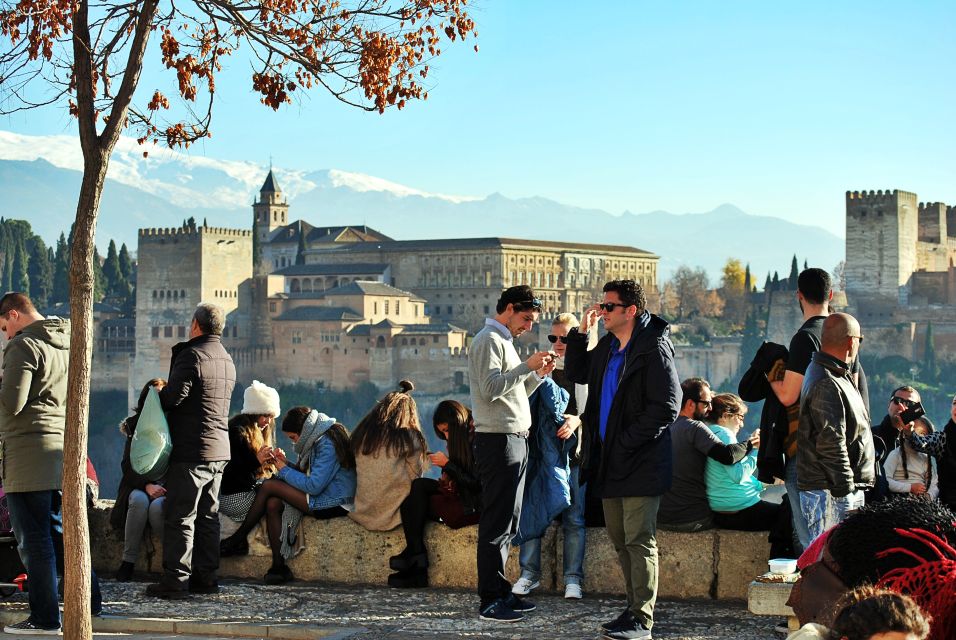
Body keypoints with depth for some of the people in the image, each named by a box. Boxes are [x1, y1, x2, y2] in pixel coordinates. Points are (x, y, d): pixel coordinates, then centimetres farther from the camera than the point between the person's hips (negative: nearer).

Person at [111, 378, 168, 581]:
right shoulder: (136, 426, 7)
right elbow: (128, 466, 1)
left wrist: (165, 487, -21)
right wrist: (146, 485, -18)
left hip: (167, 486, -2)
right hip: (139, 485, 2)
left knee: (157, 506, -35)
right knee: (139, 501, -34)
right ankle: (128, 560, -27)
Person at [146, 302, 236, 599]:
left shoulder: (192, 355, -13)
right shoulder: (227, 360, 15)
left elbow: (174, 396, -21)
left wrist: (158, 395, 1)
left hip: (190, 450, -8)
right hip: (219, 450, 8)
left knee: (180, 518, -5)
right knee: (208, 516, 13)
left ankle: (176, 580, -6)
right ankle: (206, 576, 15)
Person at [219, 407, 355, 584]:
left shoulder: (327, 445, -17)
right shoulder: (319, 440, 15)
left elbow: (314, 486, -21)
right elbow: (310, 475, 20)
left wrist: (284, 470, -8)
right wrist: (285, 462, 6)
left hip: (333, 505, -10)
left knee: (269, 486, -10)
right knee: (273, 504, -6)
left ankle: (237, 540, 2)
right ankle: (279, 567, -8)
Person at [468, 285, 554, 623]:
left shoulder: (503, 341, 21)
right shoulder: (489, 339, -9)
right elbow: (491, 388, -20)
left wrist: (538, 374, 10)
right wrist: (527, 366, -18)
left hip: (514, 442, 10)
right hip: (498, 441, -10)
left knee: (507, 523, 12)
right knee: (496, 524, -8)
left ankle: (501, 592, 18)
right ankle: (490, 601, -6)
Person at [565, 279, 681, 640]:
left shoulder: (653, 348, -13)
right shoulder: (607, 346, 12)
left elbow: (666, 408, -17)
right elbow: (577, 374, 26)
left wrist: (625, 444, -18)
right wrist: (581, 332, 12)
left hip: (640, 463, -9)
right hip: (610, 463, 9)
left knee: (639, 541, -7)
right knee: (621, 541, 14)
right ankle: (636, 609, 23)